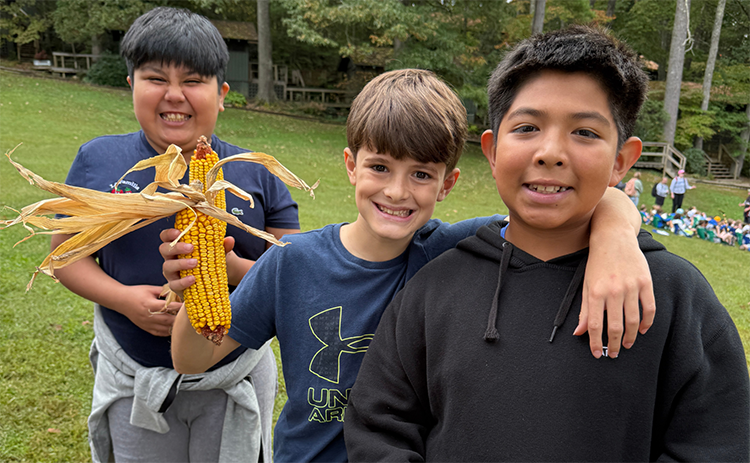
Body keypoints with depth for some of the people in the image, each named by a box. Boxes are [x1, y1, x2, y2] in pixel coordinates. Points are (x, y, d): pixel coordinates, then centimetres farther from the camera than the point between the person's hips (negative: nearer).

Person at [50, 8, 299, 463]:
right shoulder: (98, 161, -5)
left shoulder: (257, 175, -7)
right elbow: (67, 253, 2)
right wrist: (124, 298, -17)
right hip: (134, 381, 1)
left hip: (234, 382, 0)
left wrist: (231, 267, -25)